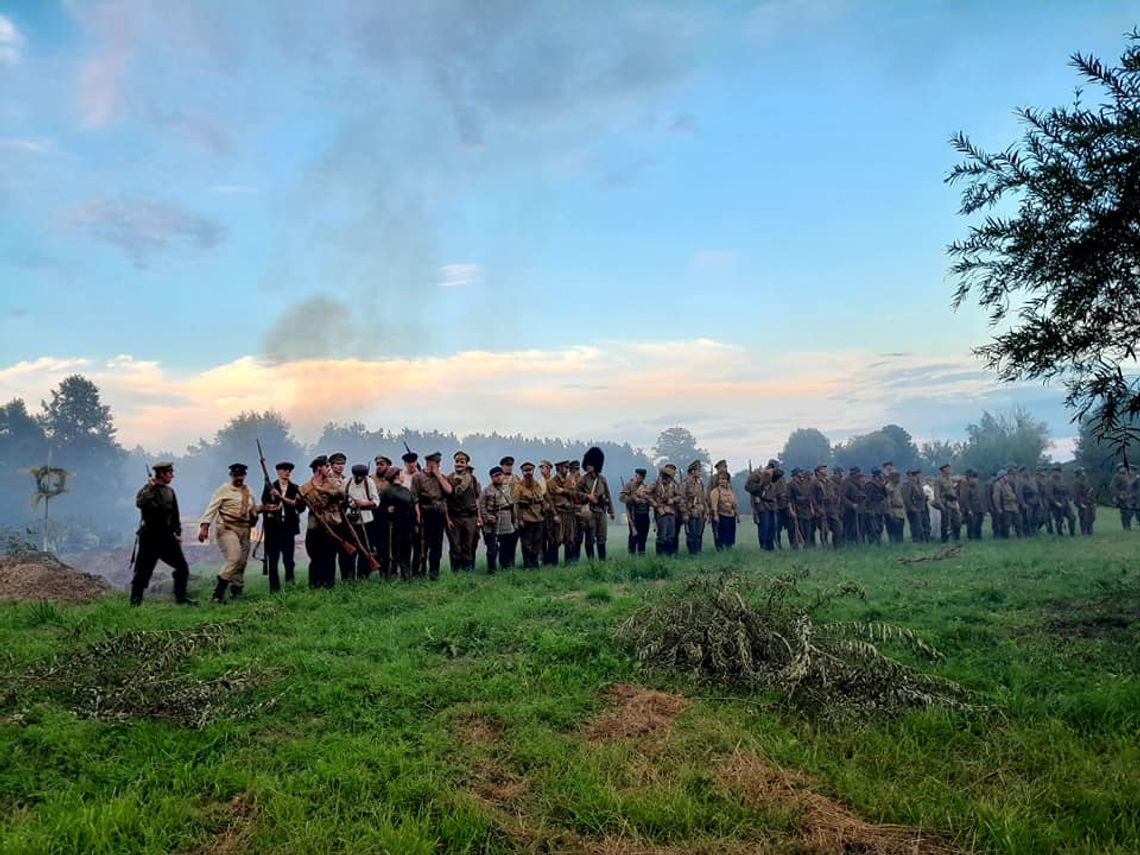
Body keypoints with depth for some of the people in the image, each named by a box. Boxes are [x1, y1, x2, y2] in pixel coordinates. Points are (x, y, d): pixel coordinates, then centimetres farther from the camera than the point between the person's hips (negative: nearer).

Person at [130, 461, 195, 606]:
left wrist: (178, 532, 16)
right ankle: (135, 602, 9)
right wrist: (150, 487, -27)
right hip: (150, 536, -6)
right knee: (143, 570, -1)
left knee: (182, 567, 3)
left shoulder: (169, 491, 13)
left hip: (167, 537, 6)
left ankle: (180, 598, 12)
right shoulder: (147, 490, -7)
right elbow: (140, 503, -31)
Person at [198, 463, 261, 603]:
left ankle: (236, 593, 25)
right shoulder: (224, 490, -4)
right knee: (234, 558, -22)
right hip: (227, 529, -7)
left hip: (244, 530, 7)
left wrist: (258, 508, 0)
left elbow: (253, 508, 25)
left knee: (242, 563, 9)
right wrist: (205, 526, -20)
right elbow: (211, 508, -9)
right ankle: (218, 594, -17)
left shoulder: (248, 492, 15)